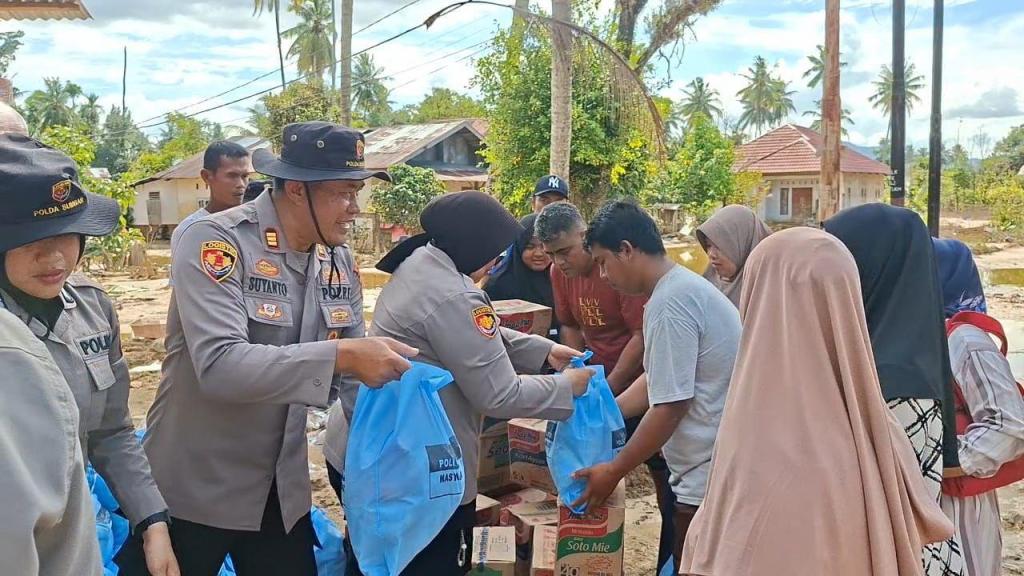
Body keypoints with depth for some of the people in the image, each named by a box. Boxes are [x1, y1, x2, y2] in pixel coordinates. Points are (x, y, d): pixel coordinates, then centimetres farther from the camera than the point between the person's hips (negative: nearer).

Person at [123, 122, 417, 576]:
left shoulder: (340, 261, 0)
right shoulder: (214, 241, -19)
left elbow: (346, 375, 8)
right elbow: (219, 366, -31)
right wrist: (342, 356, -34)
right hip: (194, 489, -5)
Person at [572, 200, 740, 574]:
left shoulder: (669, 304, -21)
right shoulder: (682, 287, 10)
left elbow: (669, 408, -21)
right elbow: (657, 381, 17)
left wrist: (613, 471, -11)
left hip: (710, 475, -10)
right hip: (712, 467, 10)